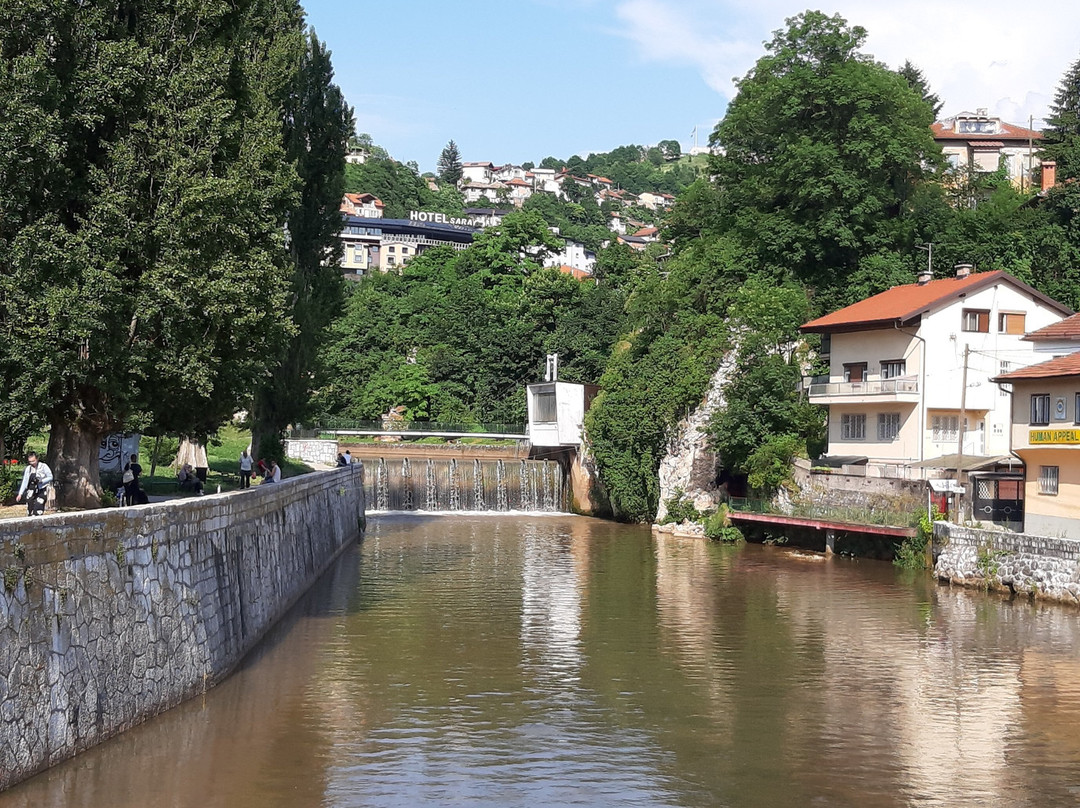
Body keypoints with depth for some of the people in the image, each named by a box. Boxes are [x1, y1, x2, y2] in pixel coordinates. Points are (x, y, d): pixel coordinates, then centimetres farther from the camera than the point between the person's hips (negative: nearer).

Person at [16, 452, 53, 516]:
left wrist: (41, 481, -18)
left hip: (42, 491, -4)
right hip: (31, 491, 4)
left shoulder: (43, 466, -5)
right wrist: (20, 494, 8)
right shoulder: (28, 469, 7)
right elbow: (24, 482, 12)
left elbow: (50, 477, -2)